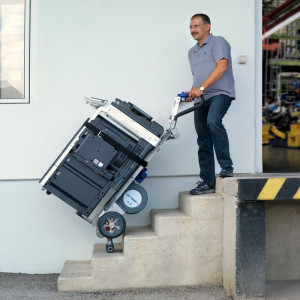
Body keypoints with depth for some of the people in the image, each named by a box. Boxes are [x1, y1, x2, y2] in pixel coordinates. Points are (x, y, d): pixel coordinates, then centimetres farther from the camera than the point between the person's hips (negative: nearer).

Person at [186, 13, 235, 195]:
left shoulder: (218, 42, 1)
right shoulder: (192, 52, 25)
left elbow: (222, 66, -14)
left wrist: (201, 88, -22)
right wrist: (192, 92, 10)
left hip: (220, 93, -7)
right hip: (201, 99, 7)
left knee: (213, 122, -34)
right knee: (203, 142, 4)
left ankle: (226, 166, -22)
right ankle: (207, 182, 10)